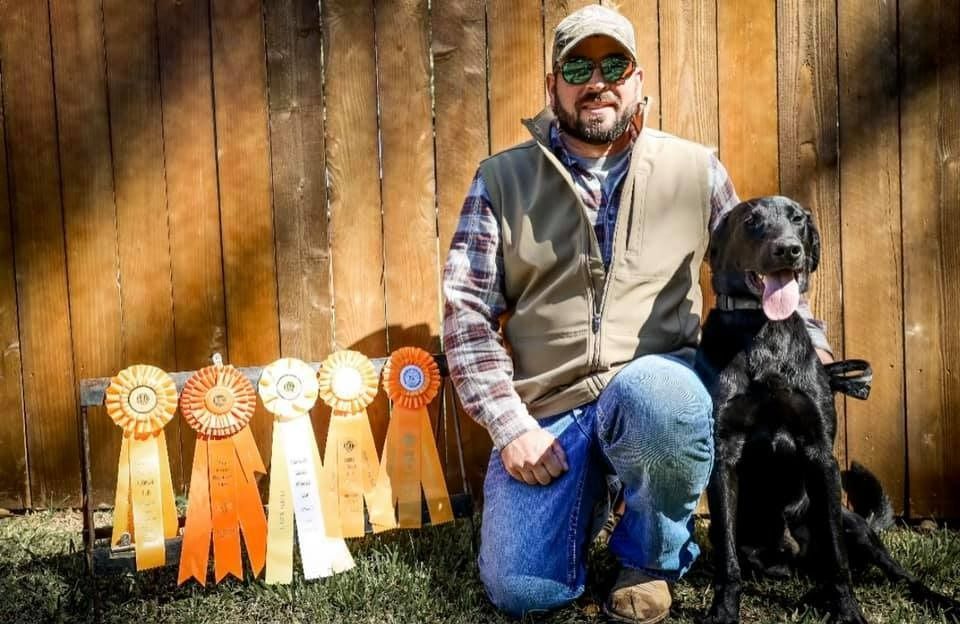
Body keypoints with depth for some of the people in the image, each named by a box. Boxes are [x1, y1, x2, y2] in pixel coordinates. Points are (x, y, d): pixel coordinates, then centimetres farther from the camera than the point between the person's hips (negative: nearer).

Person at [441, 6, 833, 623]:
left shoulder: (696, 168, 5)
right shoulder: (502, 178, 2)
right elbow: (467, 308, -2)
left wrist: (809, 346, -3)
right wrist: (511, 423, -11)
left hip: (657, 383, 0)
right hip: (546, 408, 1)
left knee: (652, 396, -38)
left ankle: (653, 559, -4)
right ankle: (588, 484, 25)